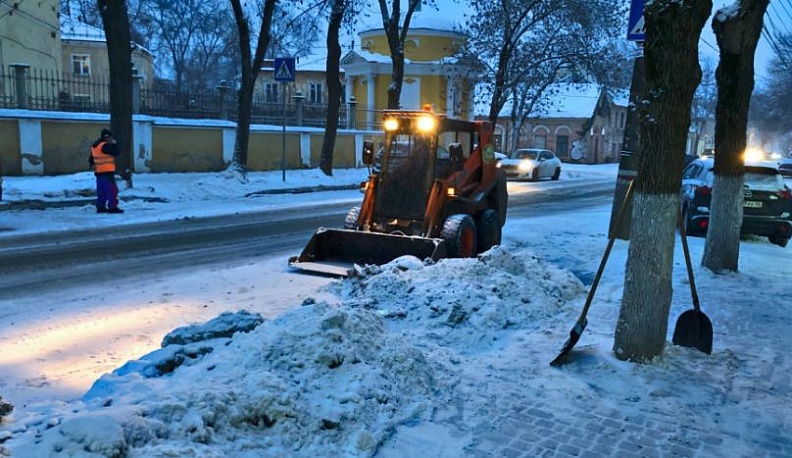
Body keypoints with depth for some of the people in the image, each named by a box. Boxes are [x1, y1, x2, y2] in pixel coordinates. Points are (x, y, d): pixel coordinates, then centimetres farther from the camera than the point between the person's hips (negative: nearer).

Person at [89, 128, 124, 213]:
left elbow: (91, 159, 22)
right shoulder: (105, 146, -16)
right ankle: (112, 207, -11)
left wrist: (93, 166, 30)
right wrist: (114, 144, -4)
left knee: (101, 191, 14)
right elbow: (116, 152, -18)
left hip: (98, 172, 10)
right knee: (112, 190, -8)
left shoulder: (94, 146, 15)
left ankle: (100, 207, 17)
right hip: (107, 172, -10)